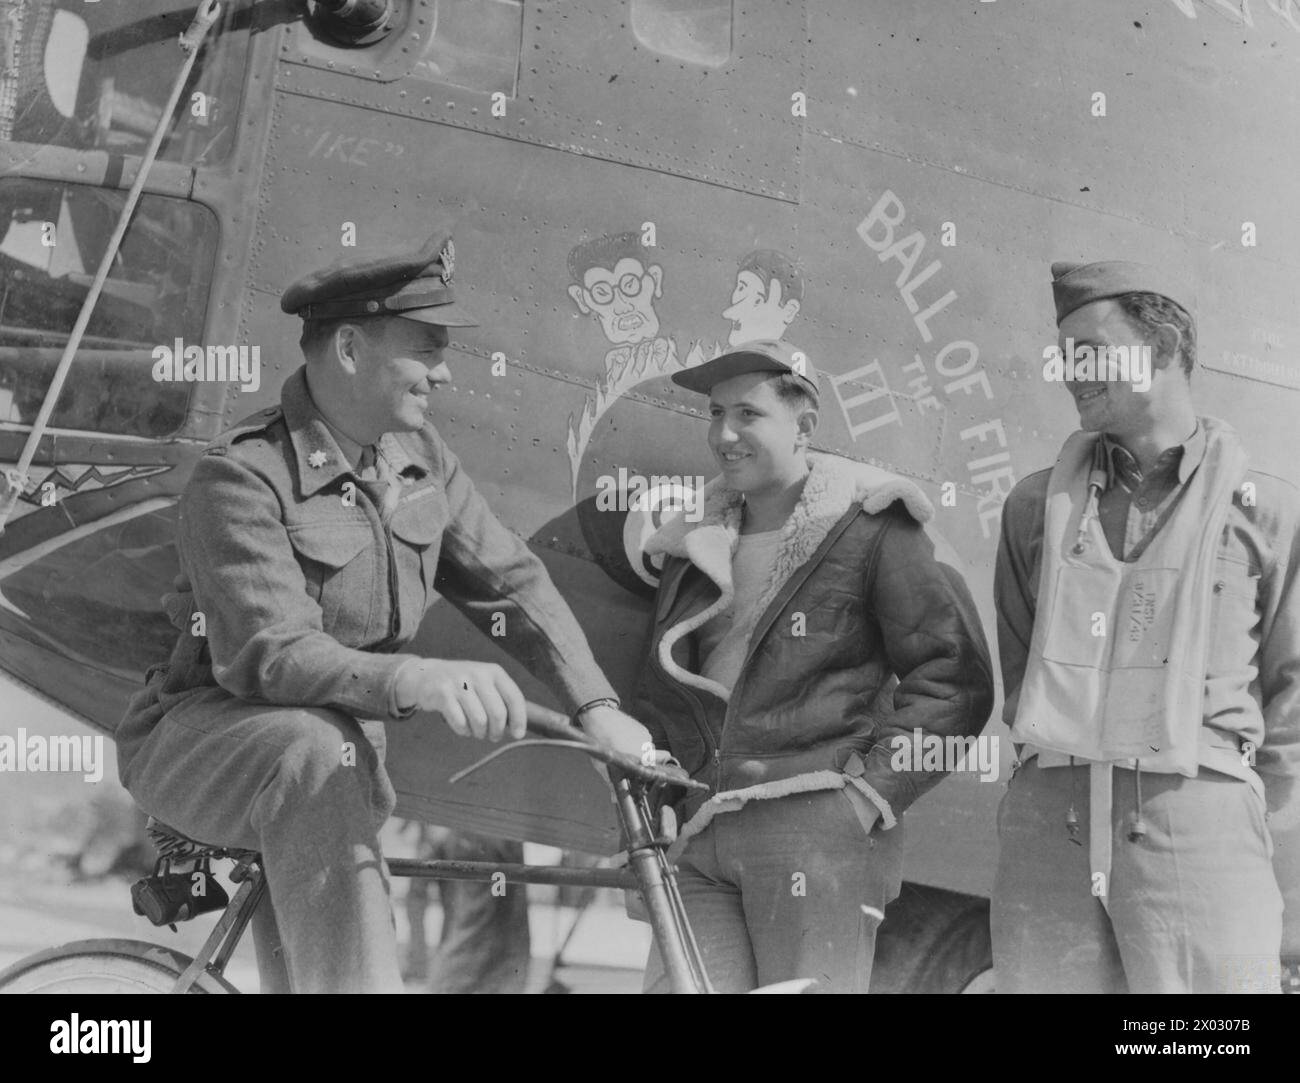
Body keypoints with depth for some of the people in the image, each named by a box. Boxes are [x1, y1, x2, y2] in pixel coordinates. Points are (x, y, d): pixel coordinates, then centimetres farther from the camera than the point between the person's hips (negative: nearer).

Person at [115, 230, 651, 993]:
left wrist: (597, 706, -11)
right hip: (202, 734, -8)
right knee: (317, 748, -37)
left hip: (343, 748, 8)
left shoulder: (421, 456, -2)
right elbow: (268, 654, -34)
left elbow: (512, 580, 1)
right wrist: (415, 678, -51)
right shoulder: (243, 475, -24)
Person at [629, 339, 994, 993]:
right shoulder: (696, 545, 20)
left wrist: (872, 789, -9)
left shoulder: (867, 528, 2)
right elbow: (661, 693, 26)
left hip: (821, 831, -5)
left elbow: (953, 675, -2)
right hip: (700, 839, 5)